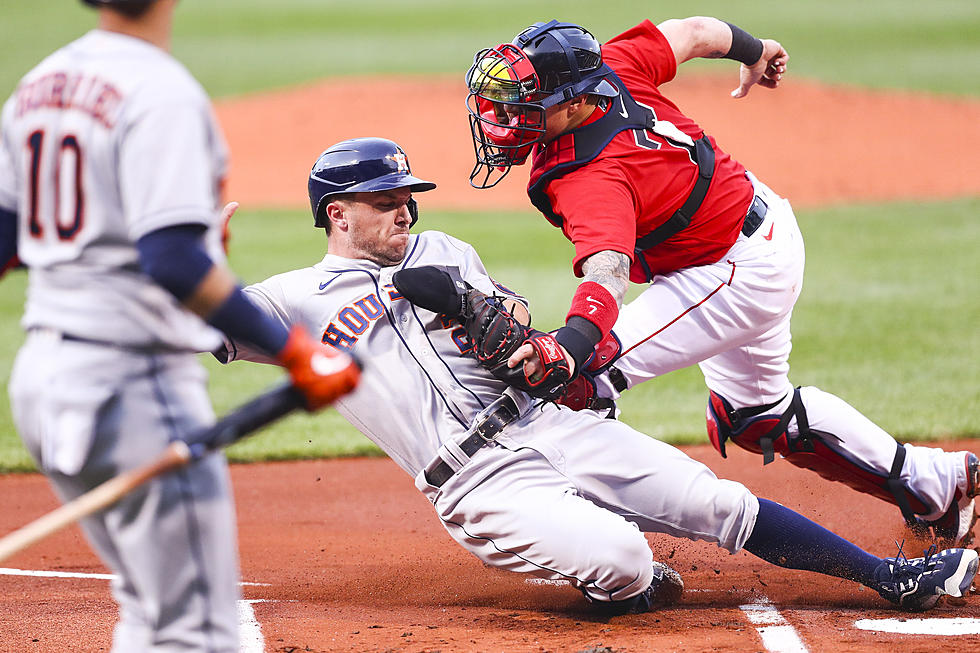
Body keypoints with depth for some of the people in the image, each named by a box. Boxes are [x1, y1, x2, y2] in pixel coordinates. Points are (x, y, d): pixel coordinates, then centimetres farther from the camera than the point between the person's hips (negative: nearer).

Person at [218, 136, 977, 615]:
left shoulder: (439, 252, 19)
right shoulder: (302, 299, 2)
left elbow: (522, 324, 19)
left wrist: (463, 297, -3)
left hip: (553, 426, 5)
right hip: (482, 486, -5)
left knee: (718, 502, -1)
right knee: (617, 556, -30)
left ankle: (891, 576, 5)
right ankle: (631, 585, 6)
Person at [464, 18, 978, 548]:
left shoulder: (590, 179, -35)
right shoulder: (611, 66, -14)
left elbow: (607, 271, -51)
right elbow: (694, 32, 1)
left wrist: (572, 342, -68)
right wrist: (753, 52, 21)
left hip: (738, 277, -10)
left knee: (579, 376, -21)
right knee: (758, 415, 30)